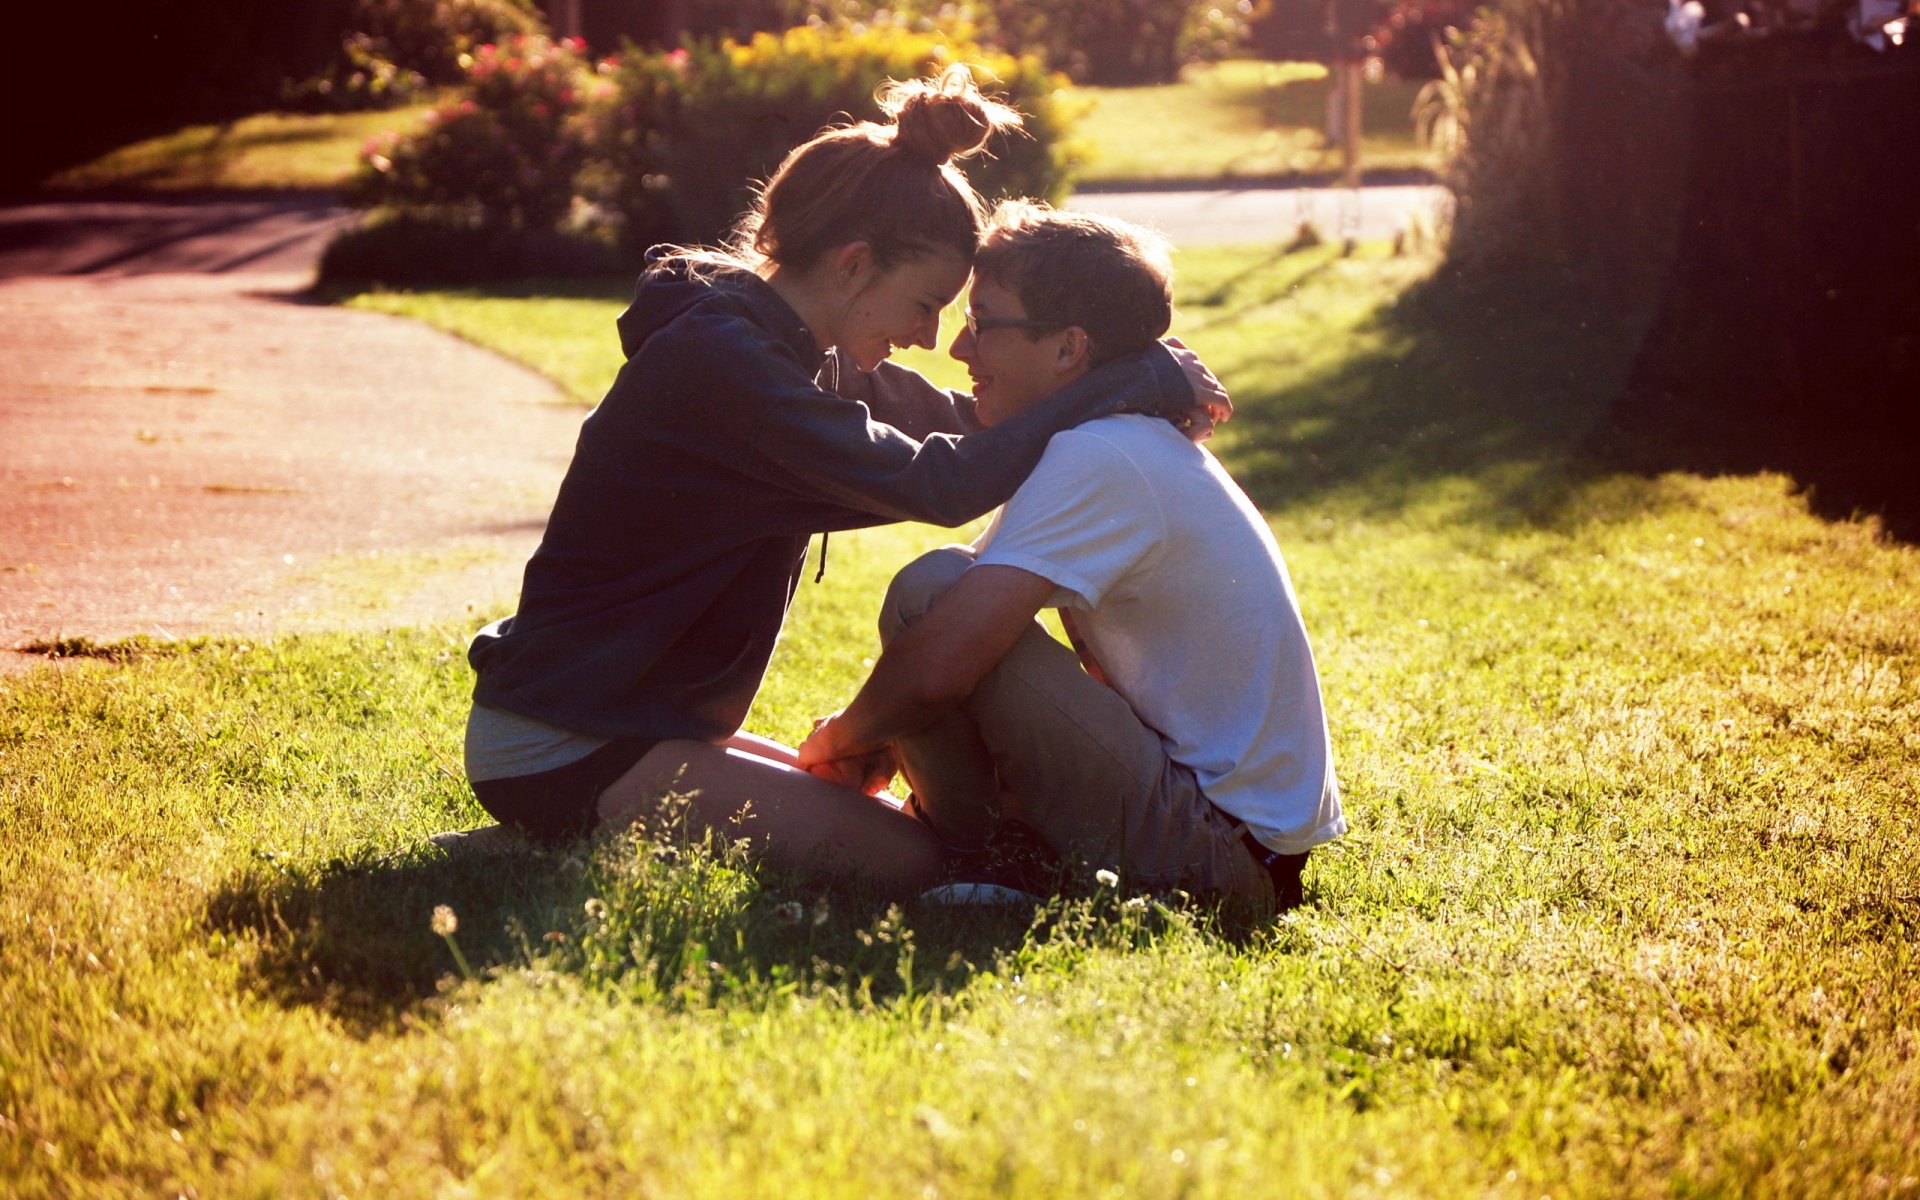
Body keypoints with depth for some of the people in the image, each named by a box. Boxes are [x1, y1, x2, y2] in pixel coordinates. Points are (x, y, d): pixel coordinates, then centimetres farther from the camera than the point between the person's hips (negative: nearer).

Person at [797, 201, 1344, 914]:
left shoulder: (1094, 460, -18)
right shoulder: (1142, 446, 13)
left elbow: (936, 668, -25)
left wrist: (839, 738, -5)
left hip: (1216, 846, -10)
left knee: (932, 590, -16)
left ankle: (959, 852, 0)